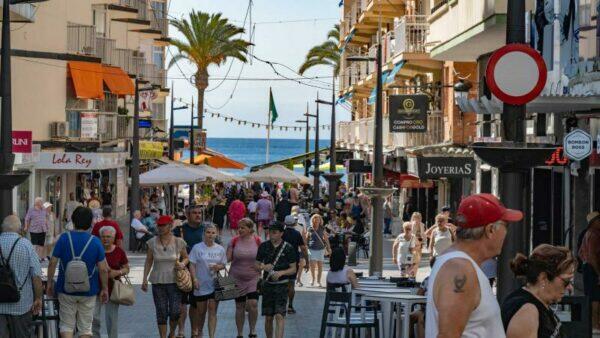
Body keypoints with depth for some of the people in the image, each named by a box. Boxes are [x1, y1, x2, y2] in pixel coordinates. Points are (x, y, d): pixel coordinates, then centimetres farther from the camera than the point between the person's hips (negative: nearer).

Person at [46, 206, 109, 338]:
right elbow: (103, 269, -6)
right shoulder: (95, 242, -7)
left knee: (67, 326, 9)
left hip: (66, 289, 0)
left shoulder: (64, 238, -7)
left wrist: (49, 283, 6)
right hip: (89, 291, 0)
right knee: (85, 327, 11)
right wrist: (104, 289, 5)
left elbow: (52, 263, -6)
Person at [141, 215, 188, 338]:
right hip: (158, 282, 1)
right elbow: (148, 262, 6)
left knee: (175, 312, -6)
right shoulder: (152, 242, 0)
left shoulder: (178, 242, -2)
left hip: (174, 281, -1)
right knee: (161, 313, 3)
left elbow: (186, 257, 11)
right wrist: (145, 279, 2)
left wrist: (183, 264, -11)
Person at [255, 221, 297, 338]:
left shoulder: (288, 248, -3)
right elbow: (257, 265, 10)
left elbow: (293, 269, 0)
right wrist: (263, 267, -13)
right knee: (268, 317, 8)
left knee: (279, 315, -13)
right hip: (267, 284, 3)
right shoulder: (263, 246, 5)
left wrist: (281, 273, -18)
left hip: (281, 285, -3)